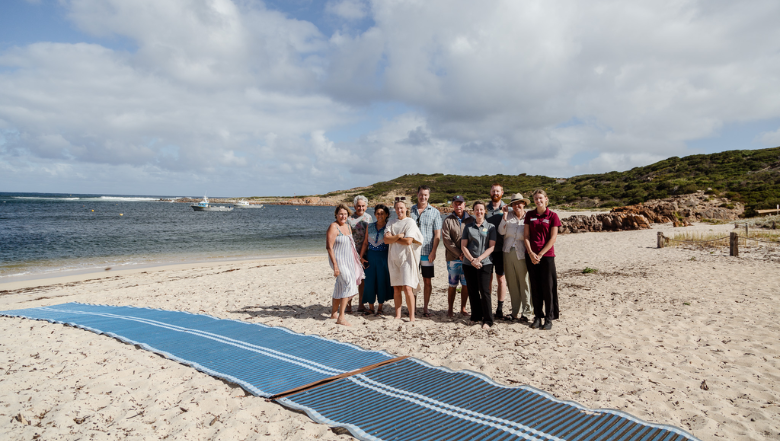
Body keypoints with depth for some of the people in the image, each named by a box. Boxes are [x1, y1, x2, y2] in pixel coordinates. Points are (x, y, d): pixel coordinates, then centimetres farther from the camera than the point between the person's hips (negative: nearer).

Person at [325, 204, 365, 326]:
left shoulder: (348, 227, 12)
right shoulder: (333, 227, -12)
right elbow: (329, 247, -17)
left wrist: (357, 260, 20)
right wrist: (335, 265, -22)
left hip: (348, 261, 8)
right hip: (338, 260, -8)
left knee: (340, 287, 15)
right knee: (348, 284, -18)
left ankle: (334, 313, 29)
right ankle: (341, 317, -16)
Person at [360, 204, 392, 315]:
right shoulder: (370, 226, 7)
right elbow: (365, 242, 8)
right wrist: (361, 256, 3)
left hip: (383, 257, -2)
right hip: (370, 256, 3)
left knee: (382, 281, 3)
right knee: (369, 281, 4)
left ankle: (380, 307, 18)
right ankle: (370, 307, 18)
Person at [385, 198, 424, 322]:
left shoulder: (410, 222, -4)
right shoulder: (391, 223, 12)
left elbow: (408, 241, -14)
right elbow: (386, 240, 0)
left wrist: (392, 238, -4)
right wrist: (398, 236, -14)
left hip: (407, 258, -5)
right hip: (394, 258, 5)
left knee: (407, 288, -11)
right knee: (396, 289, 7)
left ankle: (412, 317, -5)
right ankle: (398, 315, 14)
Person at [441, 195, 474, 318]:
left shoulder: (471, 220, 9)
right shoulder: (448, 220, 3)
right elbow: (446, 240, -4)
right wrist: (459, 254, -11)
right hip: (453, 258, -2)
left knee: (466, 284, 6)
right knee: (453, 285, 2)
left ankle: (463, 308, 18)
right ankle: (450, 309, 14)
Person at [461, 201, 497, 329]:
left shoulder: (490, 227, 6)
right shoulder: (468, 227, 11)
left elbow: (491, 247, -1)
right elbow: (463, 246, 6)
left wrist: (479, 258, -12)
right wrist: (472, 259, -8)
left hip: (485, 263, -2)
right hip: (469, 264, 3)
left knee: (484, 290, -9)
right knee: (472, 291, 6)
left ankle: (488, 320, -2)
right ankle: (476, 316, 20)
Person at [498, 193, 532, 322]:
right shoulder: (508, 215, 8)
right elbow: (501, 232, -1)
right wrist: (505, 216, -5)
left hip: (521, 254, -3)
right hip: (508, 252, 3)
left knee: (524, 283, -1)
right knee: (512, 283, 9)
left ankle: (526, 313, 9)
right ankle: (514, 311, 19)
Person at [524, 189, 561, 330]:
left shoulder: (552, 216, -1)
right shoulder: (530, 215, 8)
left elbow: (553, 238, -5)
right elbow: (526, 236, 5)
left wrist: (540, 254, -11)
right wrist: (531, 253, -8)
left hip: (547, 255, -3)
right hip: (531, 256, 3)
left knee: (548, 287, 0)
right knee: (535, 287, 7)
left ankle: (549, 318, 11)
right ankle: (537, 316, 17)